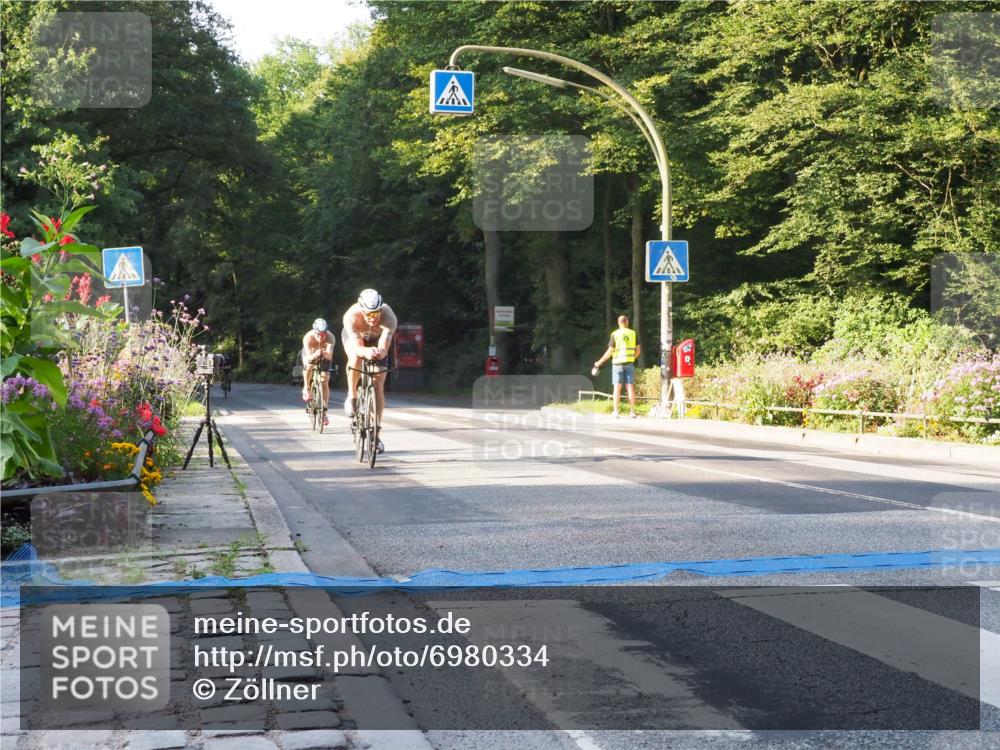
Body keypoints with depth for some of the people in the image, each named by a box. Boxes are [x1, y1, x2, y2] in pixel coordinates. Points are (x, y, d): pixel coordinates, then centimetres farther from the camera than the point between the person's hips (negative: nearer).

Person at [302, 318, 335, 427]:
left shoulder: (330, 338, -37)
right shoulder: (308, 338, -37)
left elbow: (330, 356, -45)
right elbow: (309, 357, -44)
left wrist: (325, 354, -67)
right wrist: (316, 354, -65)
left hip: (325, 356, 0)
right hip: (311, 353, 0)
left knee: (325, 382, -8)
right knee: (308, 365, -33)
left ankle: (324, 412, -1)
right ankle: (306, 388, -6)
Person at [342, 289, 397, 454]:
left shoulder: (389, 317, -40)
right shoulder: (351, 316, -40)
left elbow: (384, 349, -45)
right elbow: (357, 347, -46)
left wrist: (379, 352, -67)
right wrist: (366, 351, -67)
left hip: (377, 339, 1)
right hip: (353, 336, -1)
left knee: (378, 384, -7)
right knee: (356, 358, -36)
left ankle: (376, 432, 1)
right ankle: (352, 396, -11)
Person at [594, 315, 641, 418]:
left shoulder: (615, 334, -5)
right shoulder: (633, 333, 4)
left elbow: (610, 352, -8)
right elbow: (637, 350, 7)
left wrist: (600, 362, 1)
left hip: (618, 363, -2)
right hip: (629, 363, 2)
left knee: (617, 388, 0)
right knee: (630, 387, 4)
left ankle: (616, 412, -4)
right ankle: (632, 412, 1)